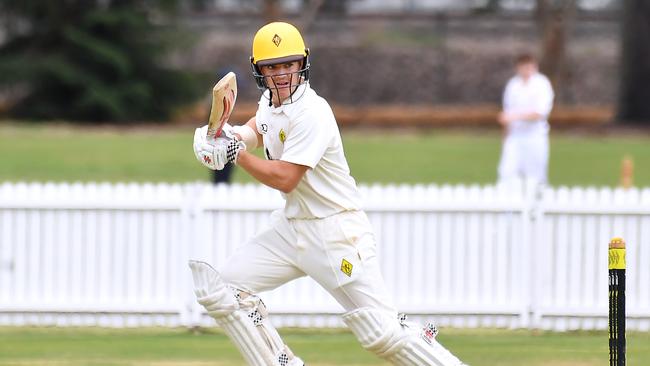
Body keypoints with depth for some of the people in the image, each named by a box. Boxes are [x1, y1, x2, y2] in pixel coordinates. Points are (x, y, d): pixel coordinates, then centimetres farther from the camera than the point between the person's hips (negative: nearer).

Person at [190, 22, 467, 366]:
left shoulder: (311, 113, -21)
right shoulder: (271, 100, 5)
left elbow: (285, 179, -25)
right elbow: (259, 127, 27)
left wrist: (236, 154, -19)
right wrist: (234, 135, 5)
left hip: (337, 232, -9)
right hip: (291, 226, 9)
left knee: (380, 332, -13)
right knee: (219, 288, 0)